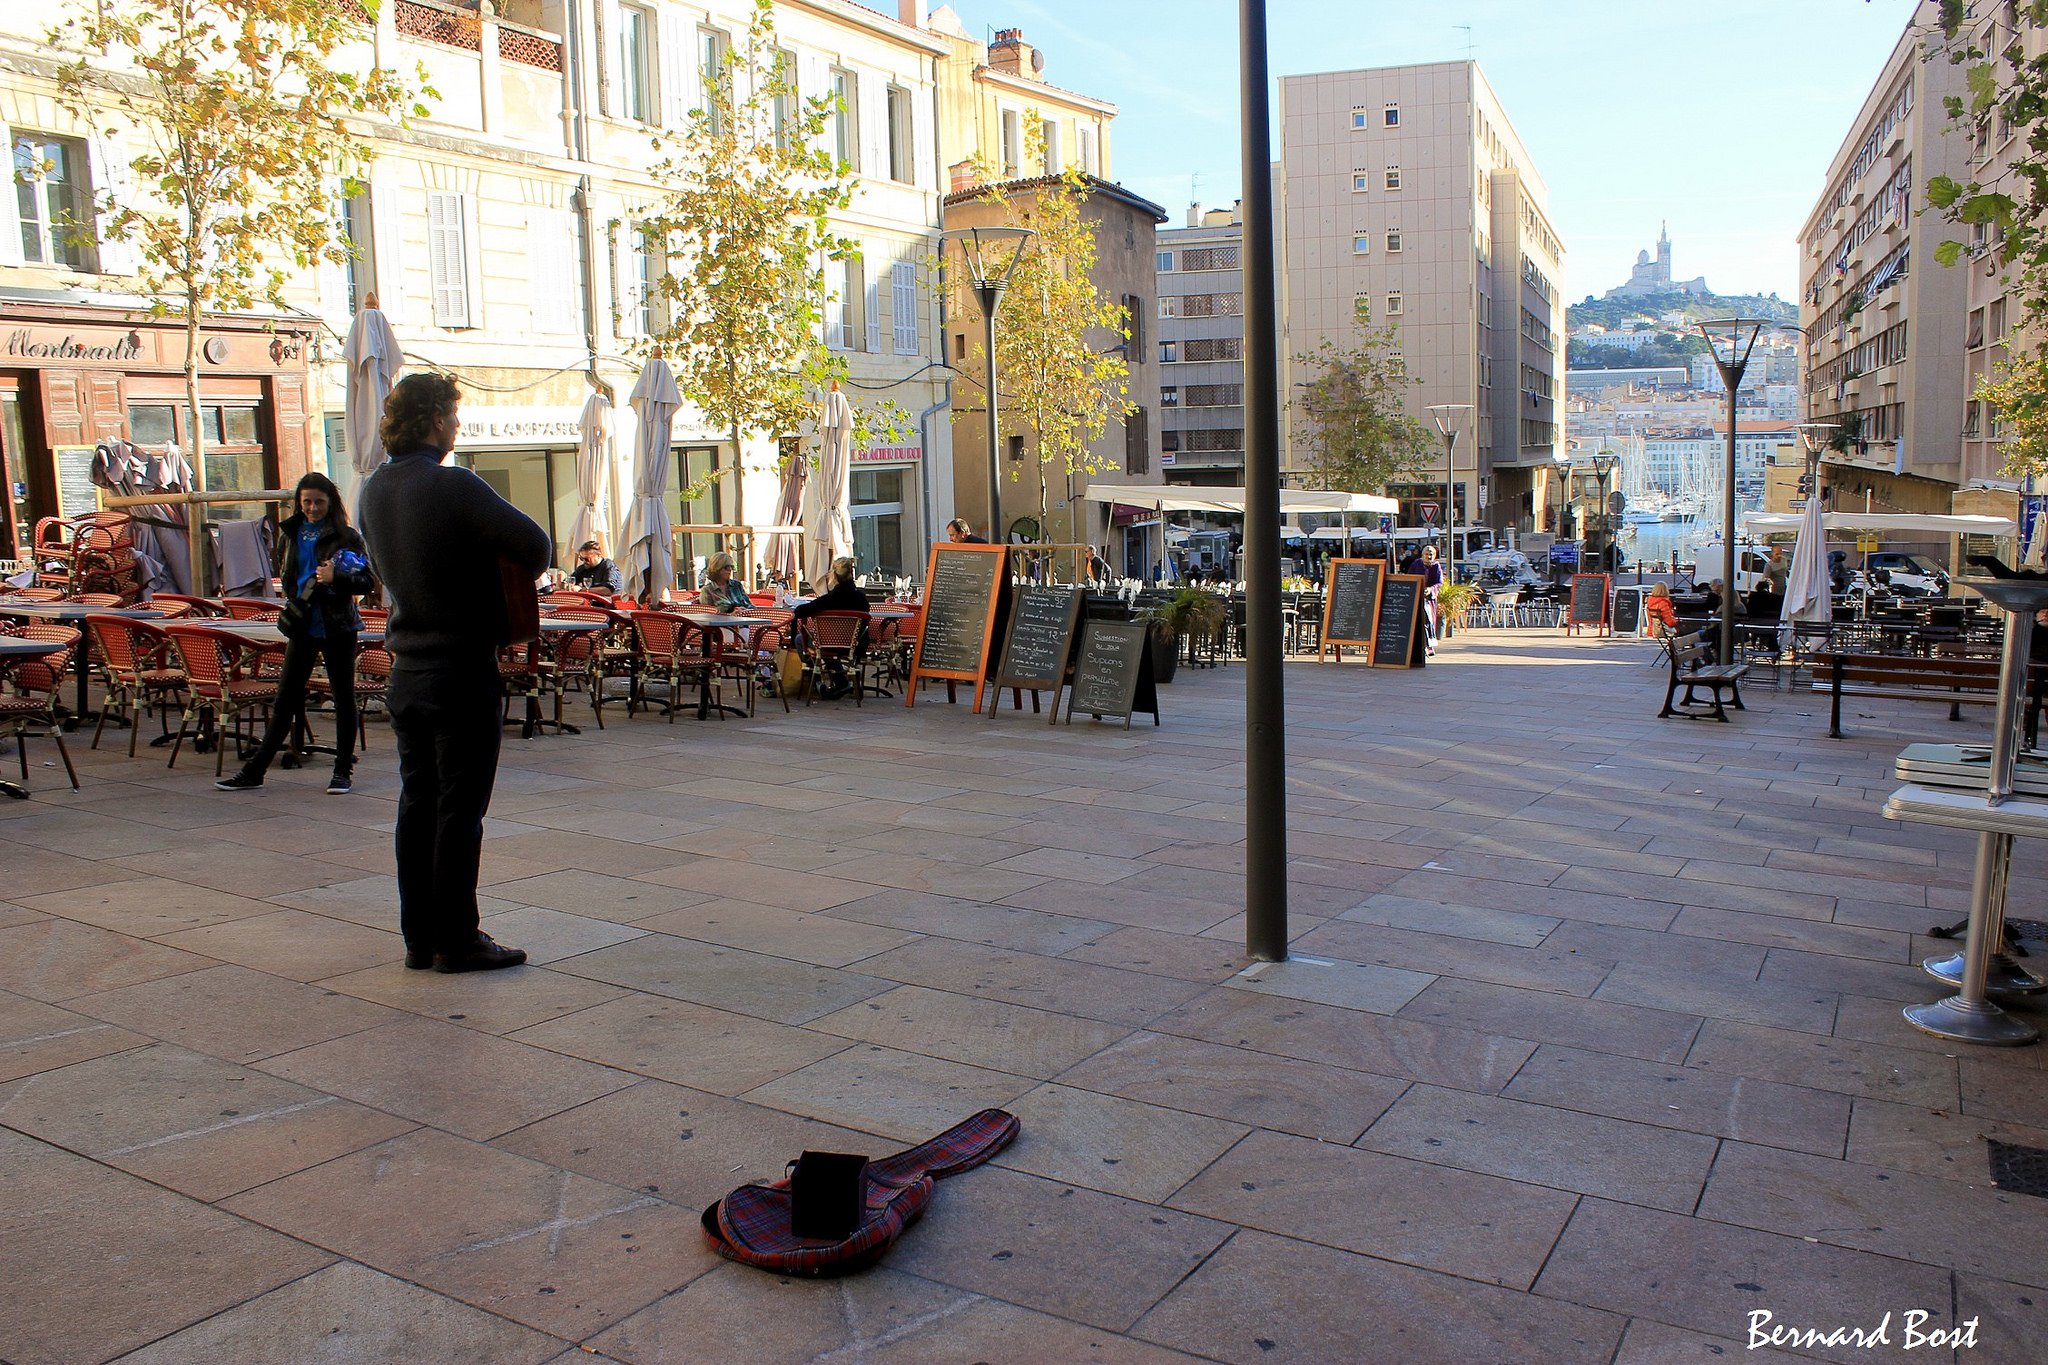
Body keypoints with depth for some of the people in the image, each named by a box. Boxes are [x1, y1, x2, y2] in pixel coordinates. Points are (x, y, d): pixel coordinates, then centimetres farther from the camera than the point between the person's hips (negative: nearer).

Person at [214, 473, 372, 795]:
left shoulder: (345, 536, -4)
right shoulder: (290, 533, 9)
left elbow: (367, 582, -8)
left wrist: (335, 579, -23)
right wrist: (297, 598, 7)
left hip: (338, 628, -4)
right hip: (303, 628, 4)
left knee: (343, 697, 5)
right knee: (285, 699, 6)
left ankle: (343, 770, 14)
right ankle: (254, 770, 9)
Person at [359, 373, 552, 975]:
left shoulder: (375, 489, 8)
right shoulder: (452, 486, -17)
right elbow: (535, 545, -18)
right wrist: (508, 573, 3)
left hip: (407, 671, 8)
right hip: (463, 672, -8)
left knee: (417, 805, 13)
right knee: (459, 809, 0)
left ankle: (419, 936, 20)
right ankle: (456, 941, 8)